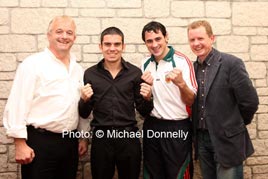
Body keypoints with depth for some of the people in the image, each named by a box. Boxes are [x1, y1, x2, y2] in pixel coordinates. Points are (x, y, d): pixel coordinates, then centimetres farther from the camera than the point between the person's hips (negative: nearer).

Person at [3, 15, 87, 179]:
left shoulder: (78, 69, 10)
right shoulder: (33, 64, -8)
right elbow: (17, 105, -13)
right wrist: (20, 144, -16)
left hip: (70, 142, 6)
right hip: (40, 142, -5)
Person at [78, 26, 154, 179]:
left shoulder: (135, 72, -1)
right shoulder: (90, 74, 0)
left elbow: (143, 111, 6)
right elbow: (84, 114, 6)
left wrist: (147, 98, -14)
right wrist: (84, 100, -14)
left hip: (129, 138, 0)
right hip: (101, 138, 0)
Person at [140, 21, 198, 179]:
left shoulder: (182, 61, -10)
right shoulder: (145, 64, 6)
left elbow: (191, 101, -9)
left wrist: (181, 83, -29)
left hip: (177, 128, -4)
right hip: (152, 127, 5)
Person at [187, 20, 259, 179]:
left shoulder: (231, 63, -13)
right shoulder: (193, 67, 6)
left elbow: (250, 102, -11)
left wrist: (237, 124, 1)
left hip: (227, 140, -5)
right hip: (202, 139, 5)